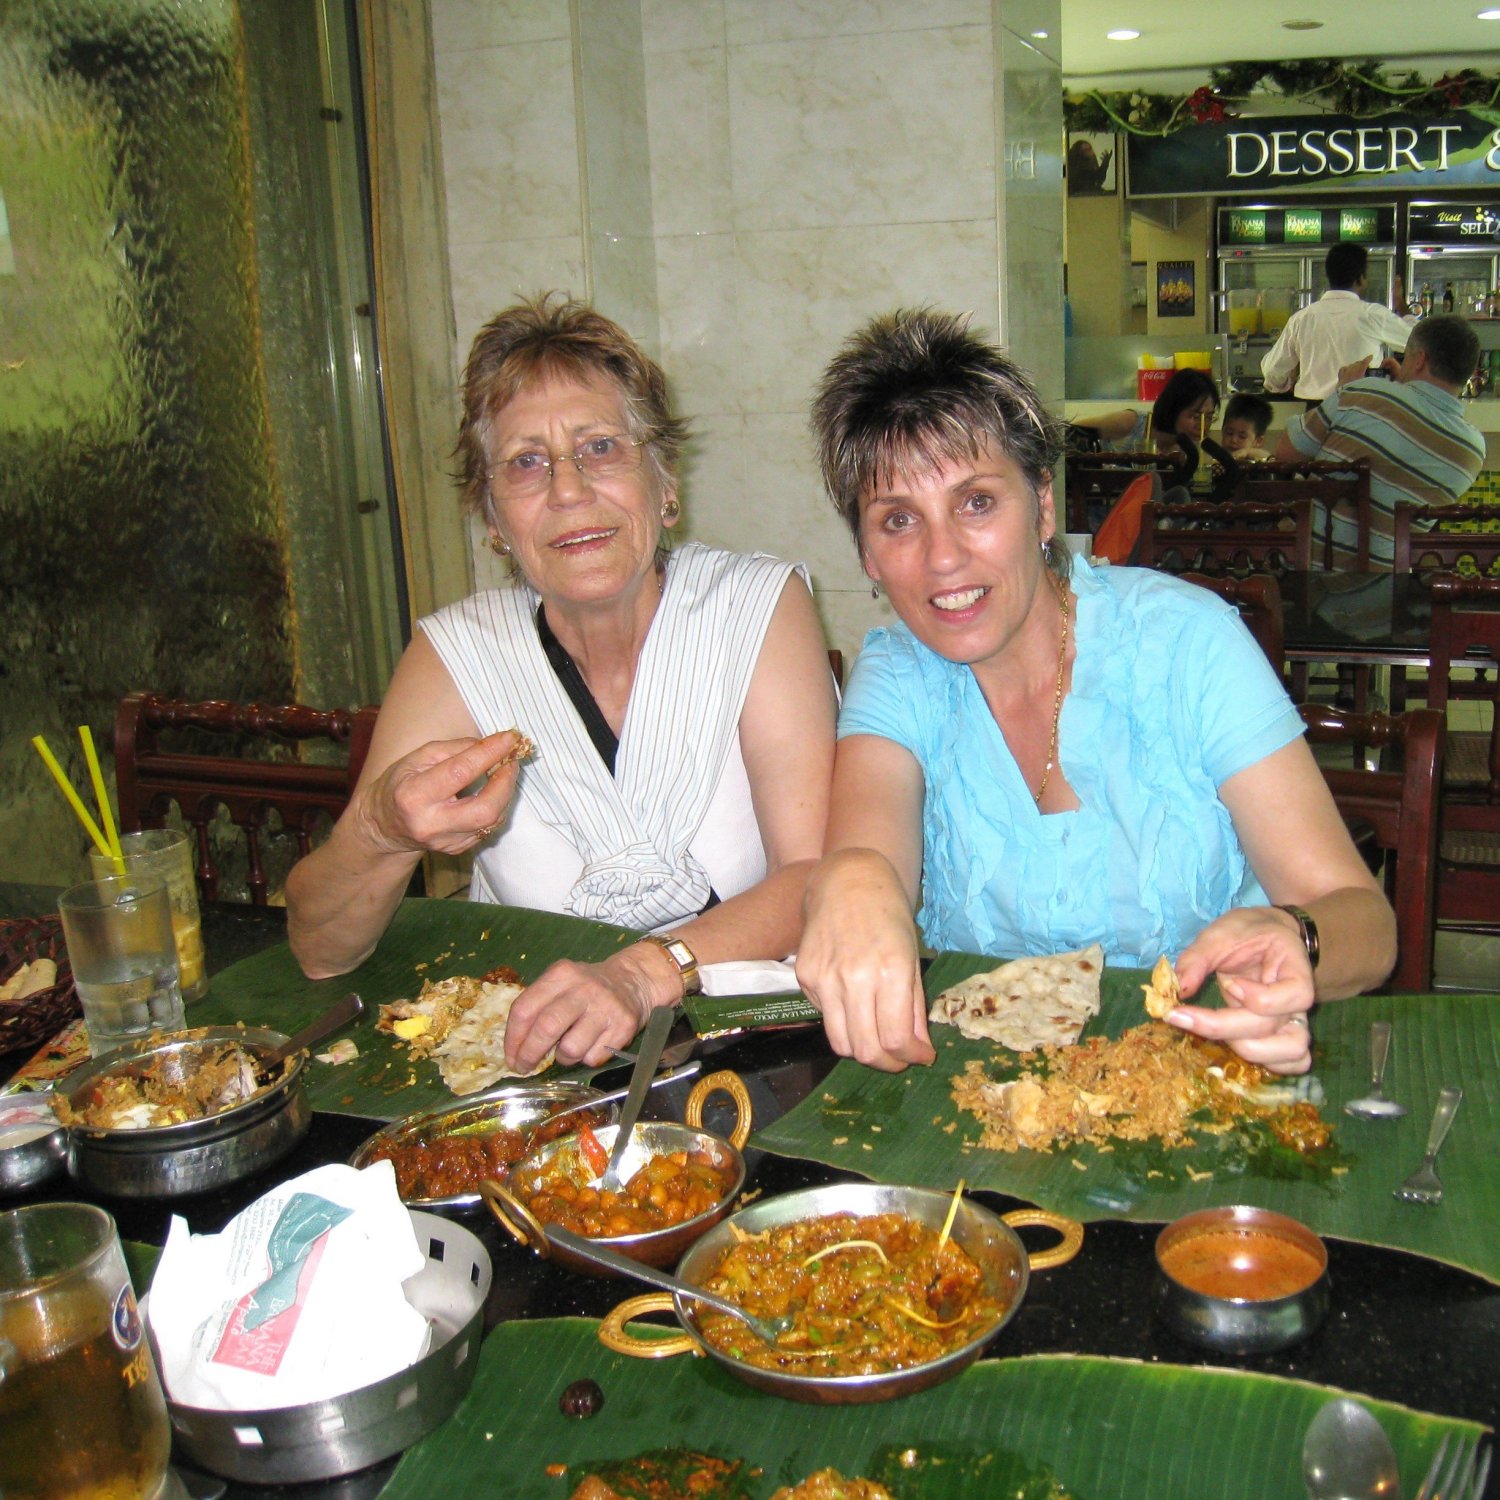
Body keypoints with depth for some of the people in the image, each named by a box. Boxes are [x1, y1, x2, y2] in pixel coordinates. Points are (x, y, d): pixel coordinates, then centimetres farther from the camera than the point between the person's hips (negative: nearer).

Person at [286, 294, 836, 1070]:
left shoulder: (758, 608, -7)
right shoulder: (456, 652, -5)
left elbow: (815, 875, -15)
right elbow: (319, 953, -9)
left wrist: (646, 973, -33)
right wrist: (380, 832, -31)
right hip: (528, 1053, 1)